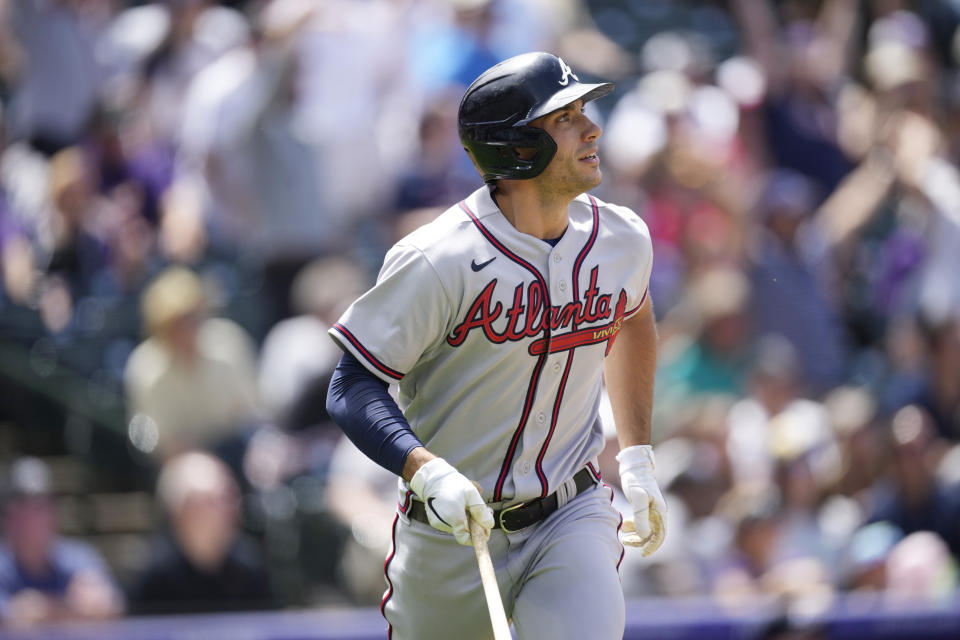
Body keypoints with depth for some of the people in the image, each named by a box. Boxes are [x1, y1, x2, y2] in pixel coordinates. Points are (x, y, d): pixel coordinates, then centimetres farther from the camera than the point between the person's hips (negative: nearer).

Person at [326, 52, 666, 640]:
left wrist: (637, 458, 18)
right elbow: (353, 390, -17)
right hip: (452, 539, -2)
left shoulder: (623, 240, -1)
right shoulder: (439, 261, -20)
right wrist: (428, 472, -33)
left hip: (573, 520, 3)